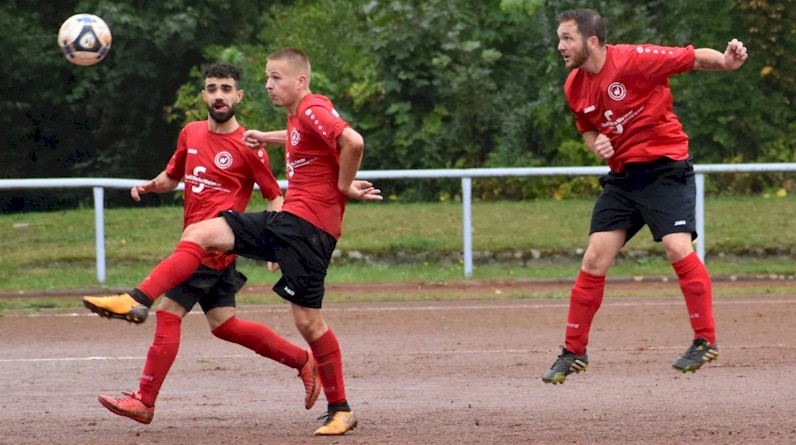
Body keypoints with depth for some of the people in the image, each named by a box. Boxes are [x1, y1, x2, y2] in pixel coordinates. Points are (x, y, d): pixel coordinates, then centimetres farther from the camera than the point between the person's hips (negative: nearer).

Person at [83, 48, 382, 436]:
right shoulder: (298, 114, 16)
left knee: (307, 320, -5)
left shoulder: (313, 110, -14)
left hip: (311, 225, -10)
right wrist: (269, 138, 26)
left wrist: (344, 186, -16)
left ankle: (340, 411, 6)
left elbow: (353, 142, -31)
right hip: (286, 219, 10)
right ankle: (138, 300, -6)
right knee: (199, 233, 1)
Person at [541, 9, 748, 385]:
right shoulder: (574, 87, 3)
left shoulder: (635, 59, -17)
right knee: (595, 258, 1)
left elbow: (695, 58, -15)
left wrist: (725, 61, -36)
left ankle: (705, 341, -5)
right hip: (621, 177, 6)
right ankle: (573, 353, 9)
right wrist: (597, 144, -4)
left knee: (678, 247, -19)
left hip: (666, 167, -6)